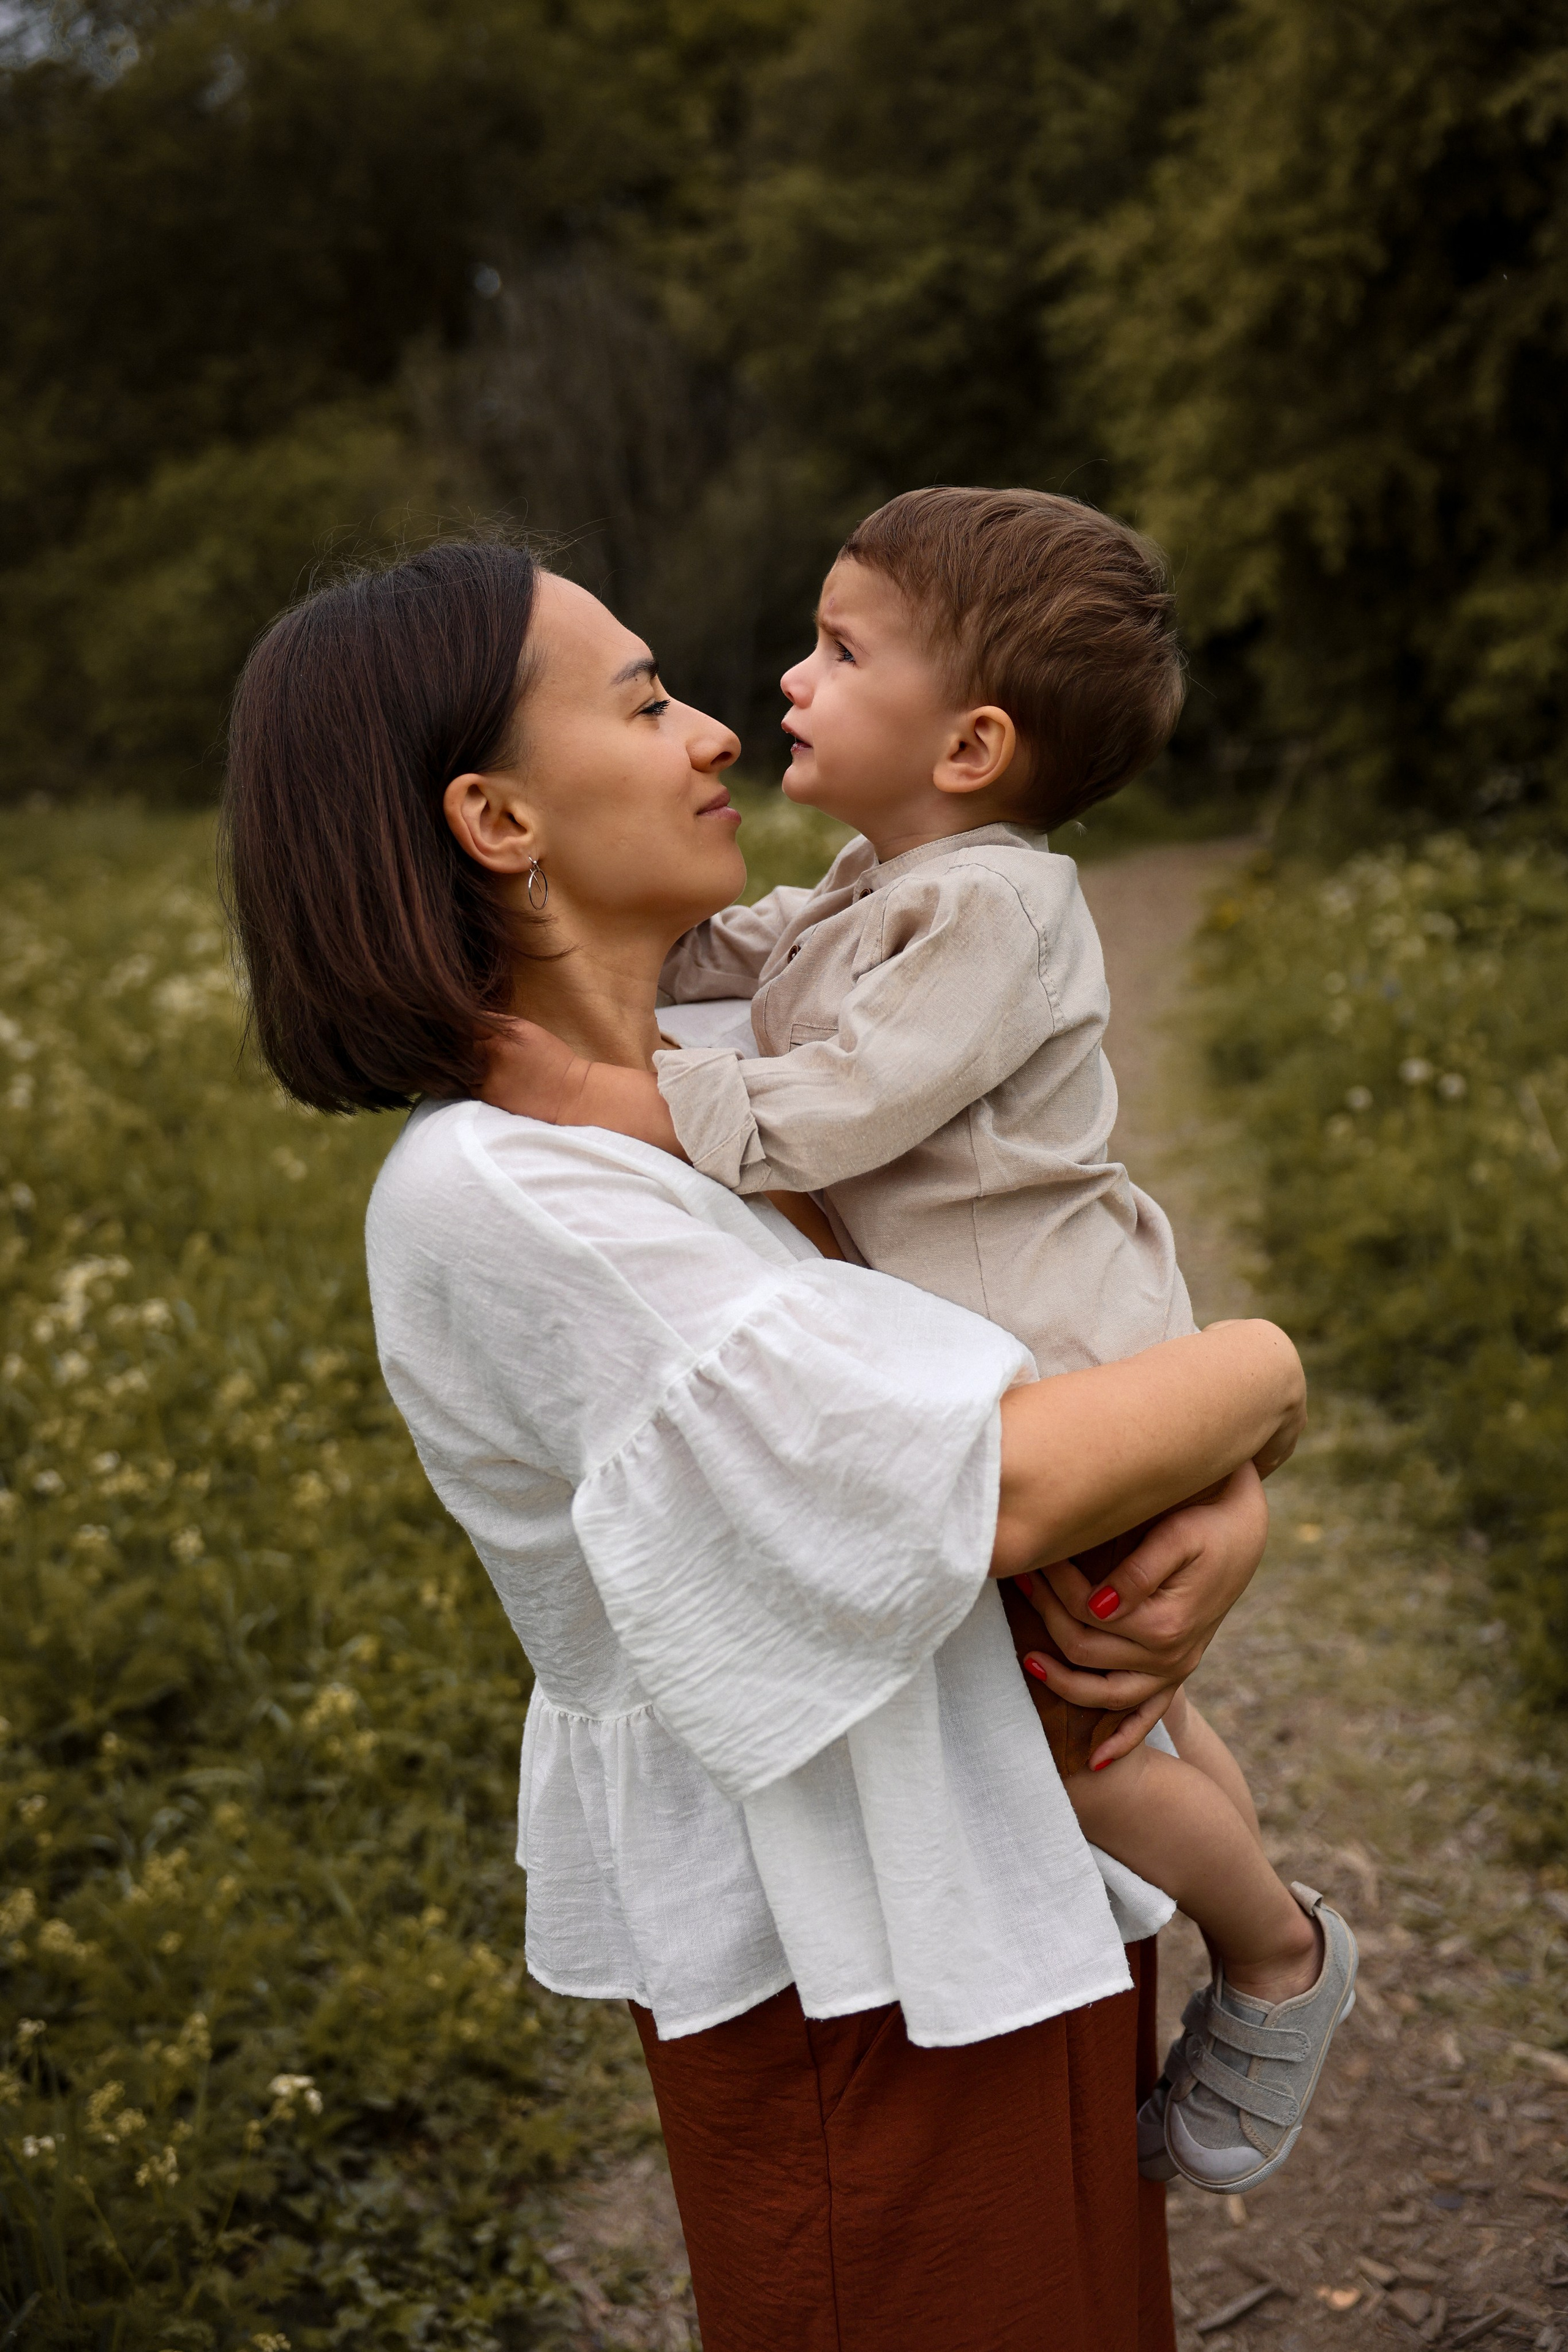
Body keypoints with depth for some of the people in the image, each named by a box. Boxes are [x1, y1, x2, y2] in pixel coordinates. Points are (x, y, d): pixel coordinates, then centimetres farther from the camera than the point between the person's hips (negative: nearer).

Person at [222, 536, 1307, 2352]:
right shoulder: (487, 1195, -24)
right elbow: (999, 1489, -27)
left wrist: (1229, 1511, -14)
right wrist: (1261, 1374, -9)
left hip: (1009, 1886, 8)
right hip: (858, 1963, -8)